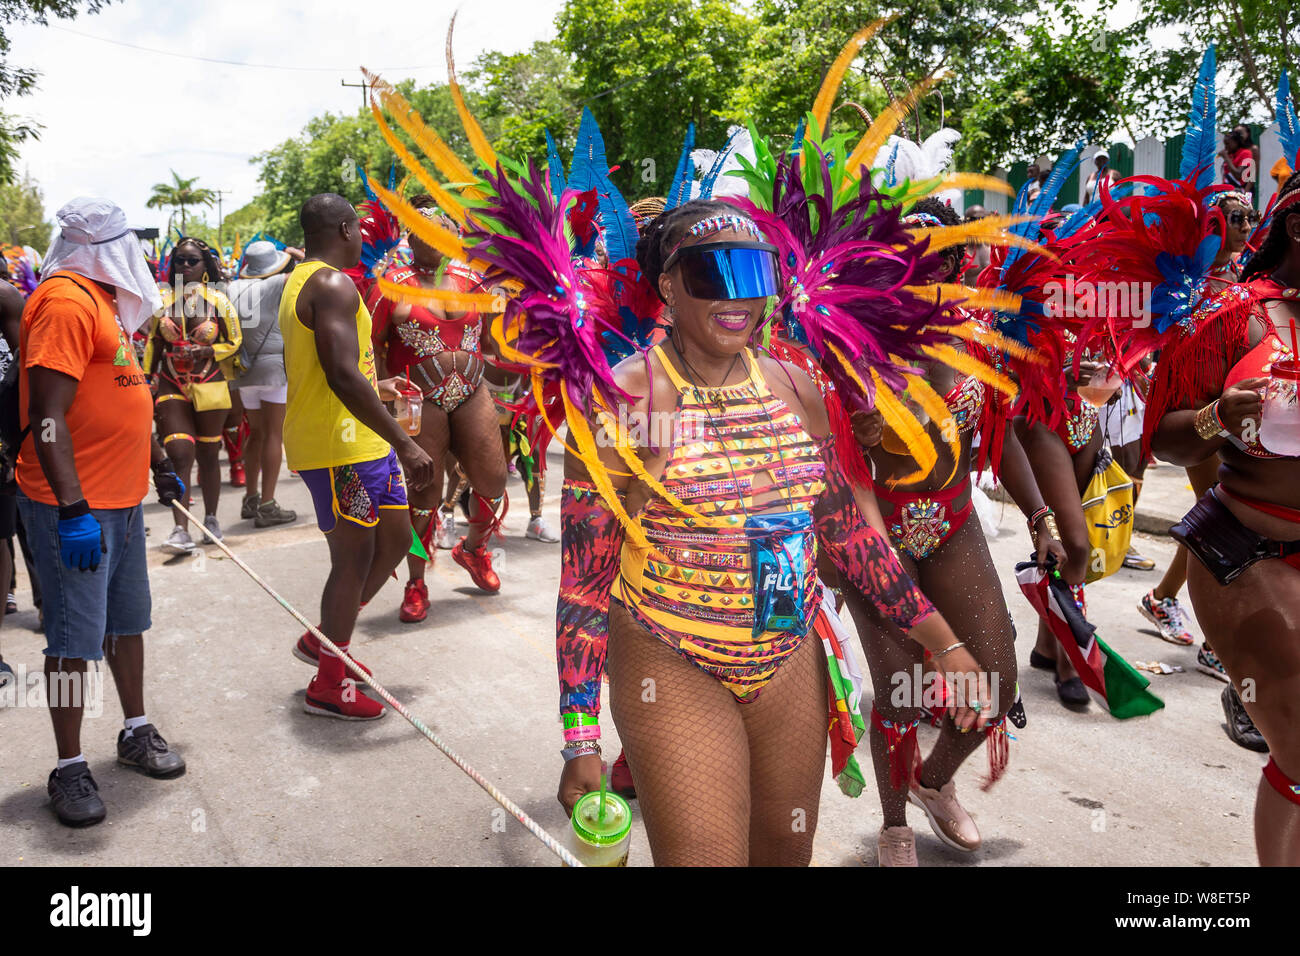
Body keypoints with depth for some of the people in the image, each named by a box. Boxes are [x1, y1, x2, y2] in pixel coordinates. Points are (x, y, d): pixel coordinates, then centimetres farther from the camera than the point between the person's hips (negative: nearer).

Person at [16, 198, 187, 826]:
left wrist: (160, 467, 28)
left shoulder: (105, 299, 15)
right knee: (75, 637, 0)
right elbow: (46, 416, -22)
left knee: (127, 620, 18)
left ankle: (136, 732, 33)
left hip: (121, 498, 9)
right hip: (74, 507, -9)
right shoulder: (66, 300, -16)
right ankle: (69, 769, 14)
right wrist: (73, 508, -26)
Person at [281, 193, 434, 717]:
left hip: (357, 441, 10)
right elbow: (343, 376, -26)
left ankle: (325, 638, 29)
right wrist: (405, 443, -23)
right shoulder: (333, 285, -16)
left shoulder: (301, 282, 18)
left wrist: (372, 387, 33)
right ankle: (328, 685, 14)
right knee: (355, 558, -1)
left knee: (395, 539, 16)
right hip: (338, 445, -10)